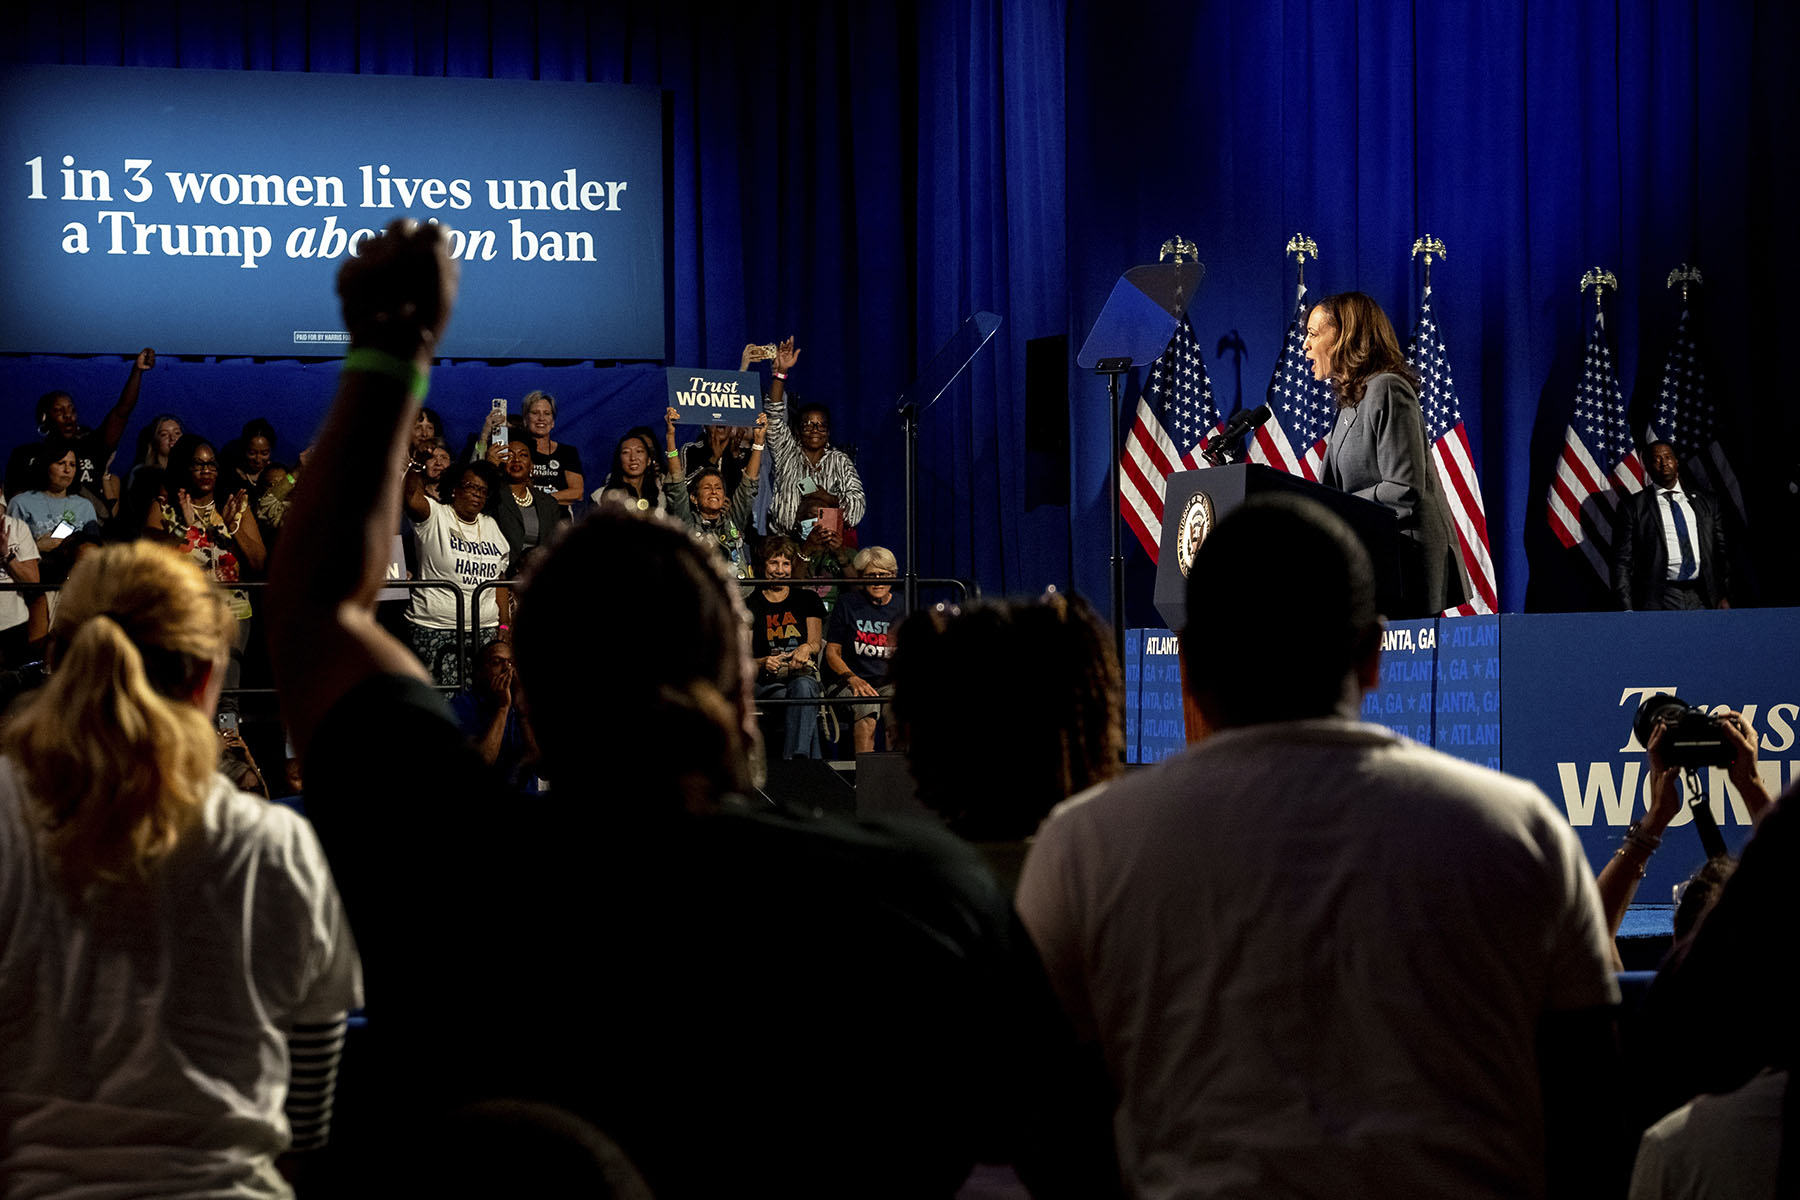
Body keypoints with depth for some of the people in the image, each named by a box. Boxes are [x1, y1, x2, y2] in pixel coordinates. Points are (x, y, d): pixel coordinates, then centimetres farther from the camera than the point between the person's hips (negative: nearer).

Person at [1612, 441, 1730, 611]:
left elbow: (1721, 552, 18)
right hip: (1659, 601, -3)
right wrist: (1627, 609, -7)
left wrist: (1724, 596, 7)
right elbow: (1622, 561, 2)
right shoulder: (1632, 506, 6)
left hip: (1703, 600, 3)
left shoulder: (1704, 503, 17)